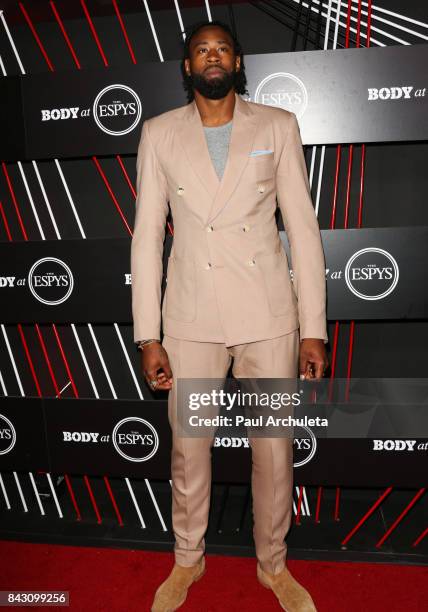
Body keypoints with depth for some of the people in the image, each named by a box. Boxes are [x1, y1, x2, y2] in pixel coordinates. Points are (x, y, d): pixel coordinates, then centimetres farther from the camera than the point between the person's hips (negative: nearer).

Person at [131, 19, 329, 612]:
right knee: (188, 450, 12)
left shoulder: (278, 126, 4)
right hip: (191, 319, 1)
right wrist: (147, 336, -2)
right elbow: (147, 235, 3)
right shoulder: (160, 133, 5)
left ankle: (273, 563, 36)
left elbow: (303, 228, 1)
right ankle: (188, 560, 39)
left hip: (269, 317, 0)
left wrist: (314, 328, -3)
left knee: (274, 451, 10)